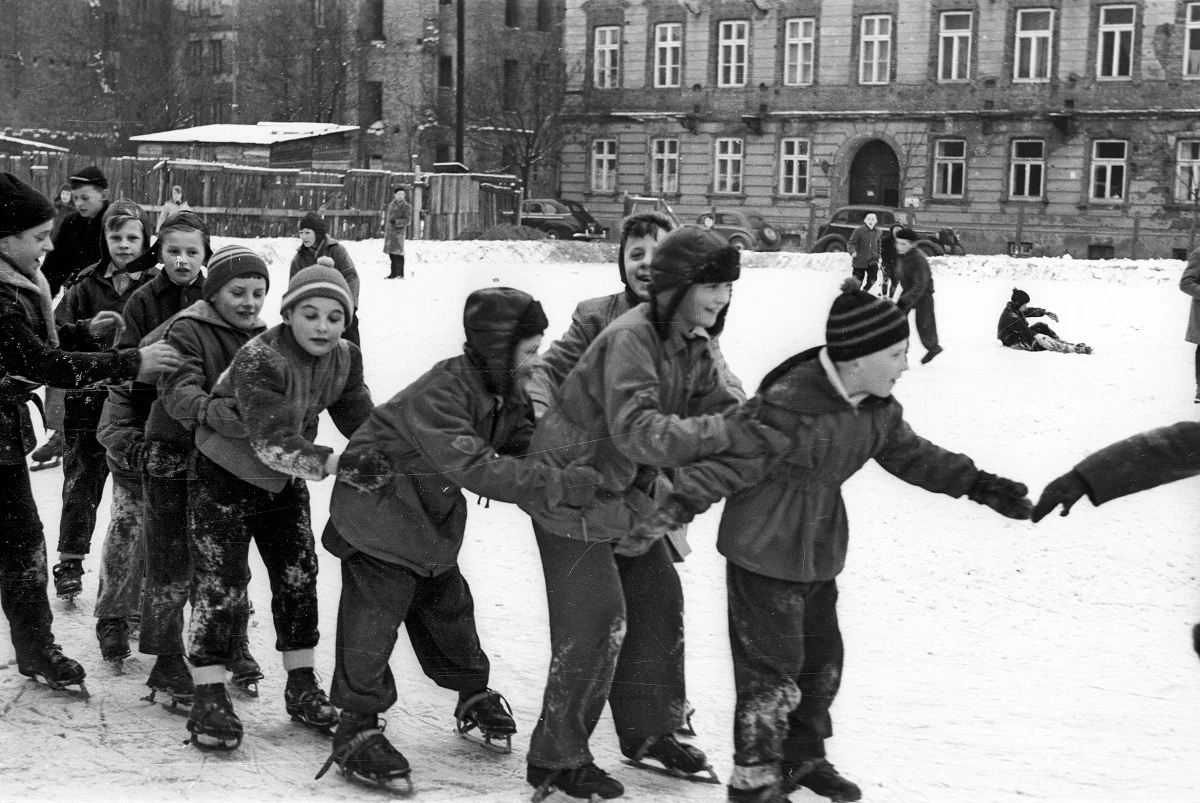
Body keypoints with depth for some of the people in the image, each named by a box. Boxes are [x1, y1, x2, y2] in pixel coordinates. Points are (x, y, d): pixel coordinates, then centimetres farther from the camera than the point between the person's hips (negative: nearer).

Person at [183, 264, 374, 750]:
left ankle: (302, 690, 21)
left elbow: (361, 420, -6)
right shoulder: (258, 360, -32)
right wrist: (332, 464, -53)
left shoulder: (344, 359, -10)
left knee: (298, 580, 9)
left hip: (284, 483, 7)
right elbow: (272, 440, -41)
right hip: (224, 479, -6)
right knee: (220, 588, -6)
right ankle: (209, 700, 4)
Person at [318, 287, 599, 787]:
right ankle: (356, 730, 3)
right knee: (375, 614, -8)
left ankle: (474, 696, 36)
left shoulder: (507, 394, -5)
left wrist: (576, 470, -27)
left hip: (433, 518, 8)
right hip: (376, 507, -8)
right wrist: (558, 485, -50)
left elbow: (527, 445, -7)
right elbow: (476, 467, -45)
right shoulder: (438, 395, -35)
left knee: (447, 604, 18)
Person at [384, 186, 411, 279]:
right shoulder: (390, 204, 14)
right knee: (391, 253, 9)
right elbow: (386, 216, 25)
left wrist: (396, 222, -22)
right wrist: (384, 227, 23)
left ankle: (400, 274, -8)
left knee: (398, 253, -10)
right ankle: (394, 273, 17)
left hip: (399, 232, -6)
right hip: (389, 232, 6)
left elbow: (407, 220, -11)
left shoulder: (406, 207, -3)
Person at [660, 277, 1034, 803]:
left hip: (820, 553, 9)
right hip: (765, 554, -8)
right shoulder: (788, 406, -29)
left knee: (822, 661, 19)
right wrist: (685, 499, -40)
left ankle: (802, 758, 38)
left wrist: (976, 484, 9)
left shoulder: (877, 407, -1)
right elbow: (732, 459, -28)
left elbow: (910, 454, 12)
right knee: (774, 671, -3)